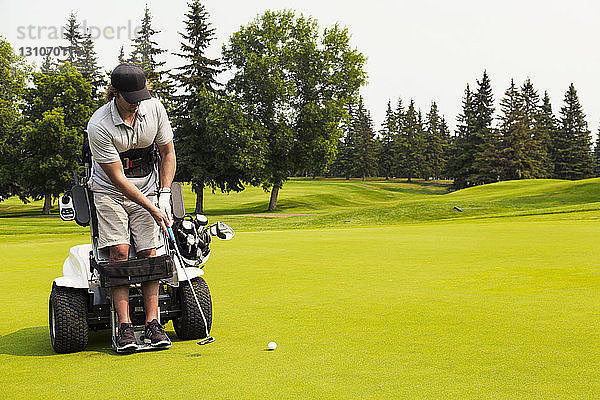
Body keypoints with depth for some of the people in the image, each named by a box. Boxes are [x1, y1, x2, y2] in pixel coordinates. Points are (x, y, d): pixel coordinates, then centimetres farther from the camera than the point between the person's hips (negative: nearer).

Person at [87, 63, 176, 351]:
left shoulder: (154, 108, -11)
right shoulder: (98, 126, -24)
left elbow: (167, 154, 2)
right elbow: (117, 178, -21)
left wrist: (164, 196, -6)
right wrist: (151, 209, -22)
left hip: (147, 187, 3)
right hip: (110, 190, -3)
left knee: (149, 252, -7)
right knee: (119, 251, -16)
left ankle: (152, 323, -5)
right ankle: (124, 326, -13)